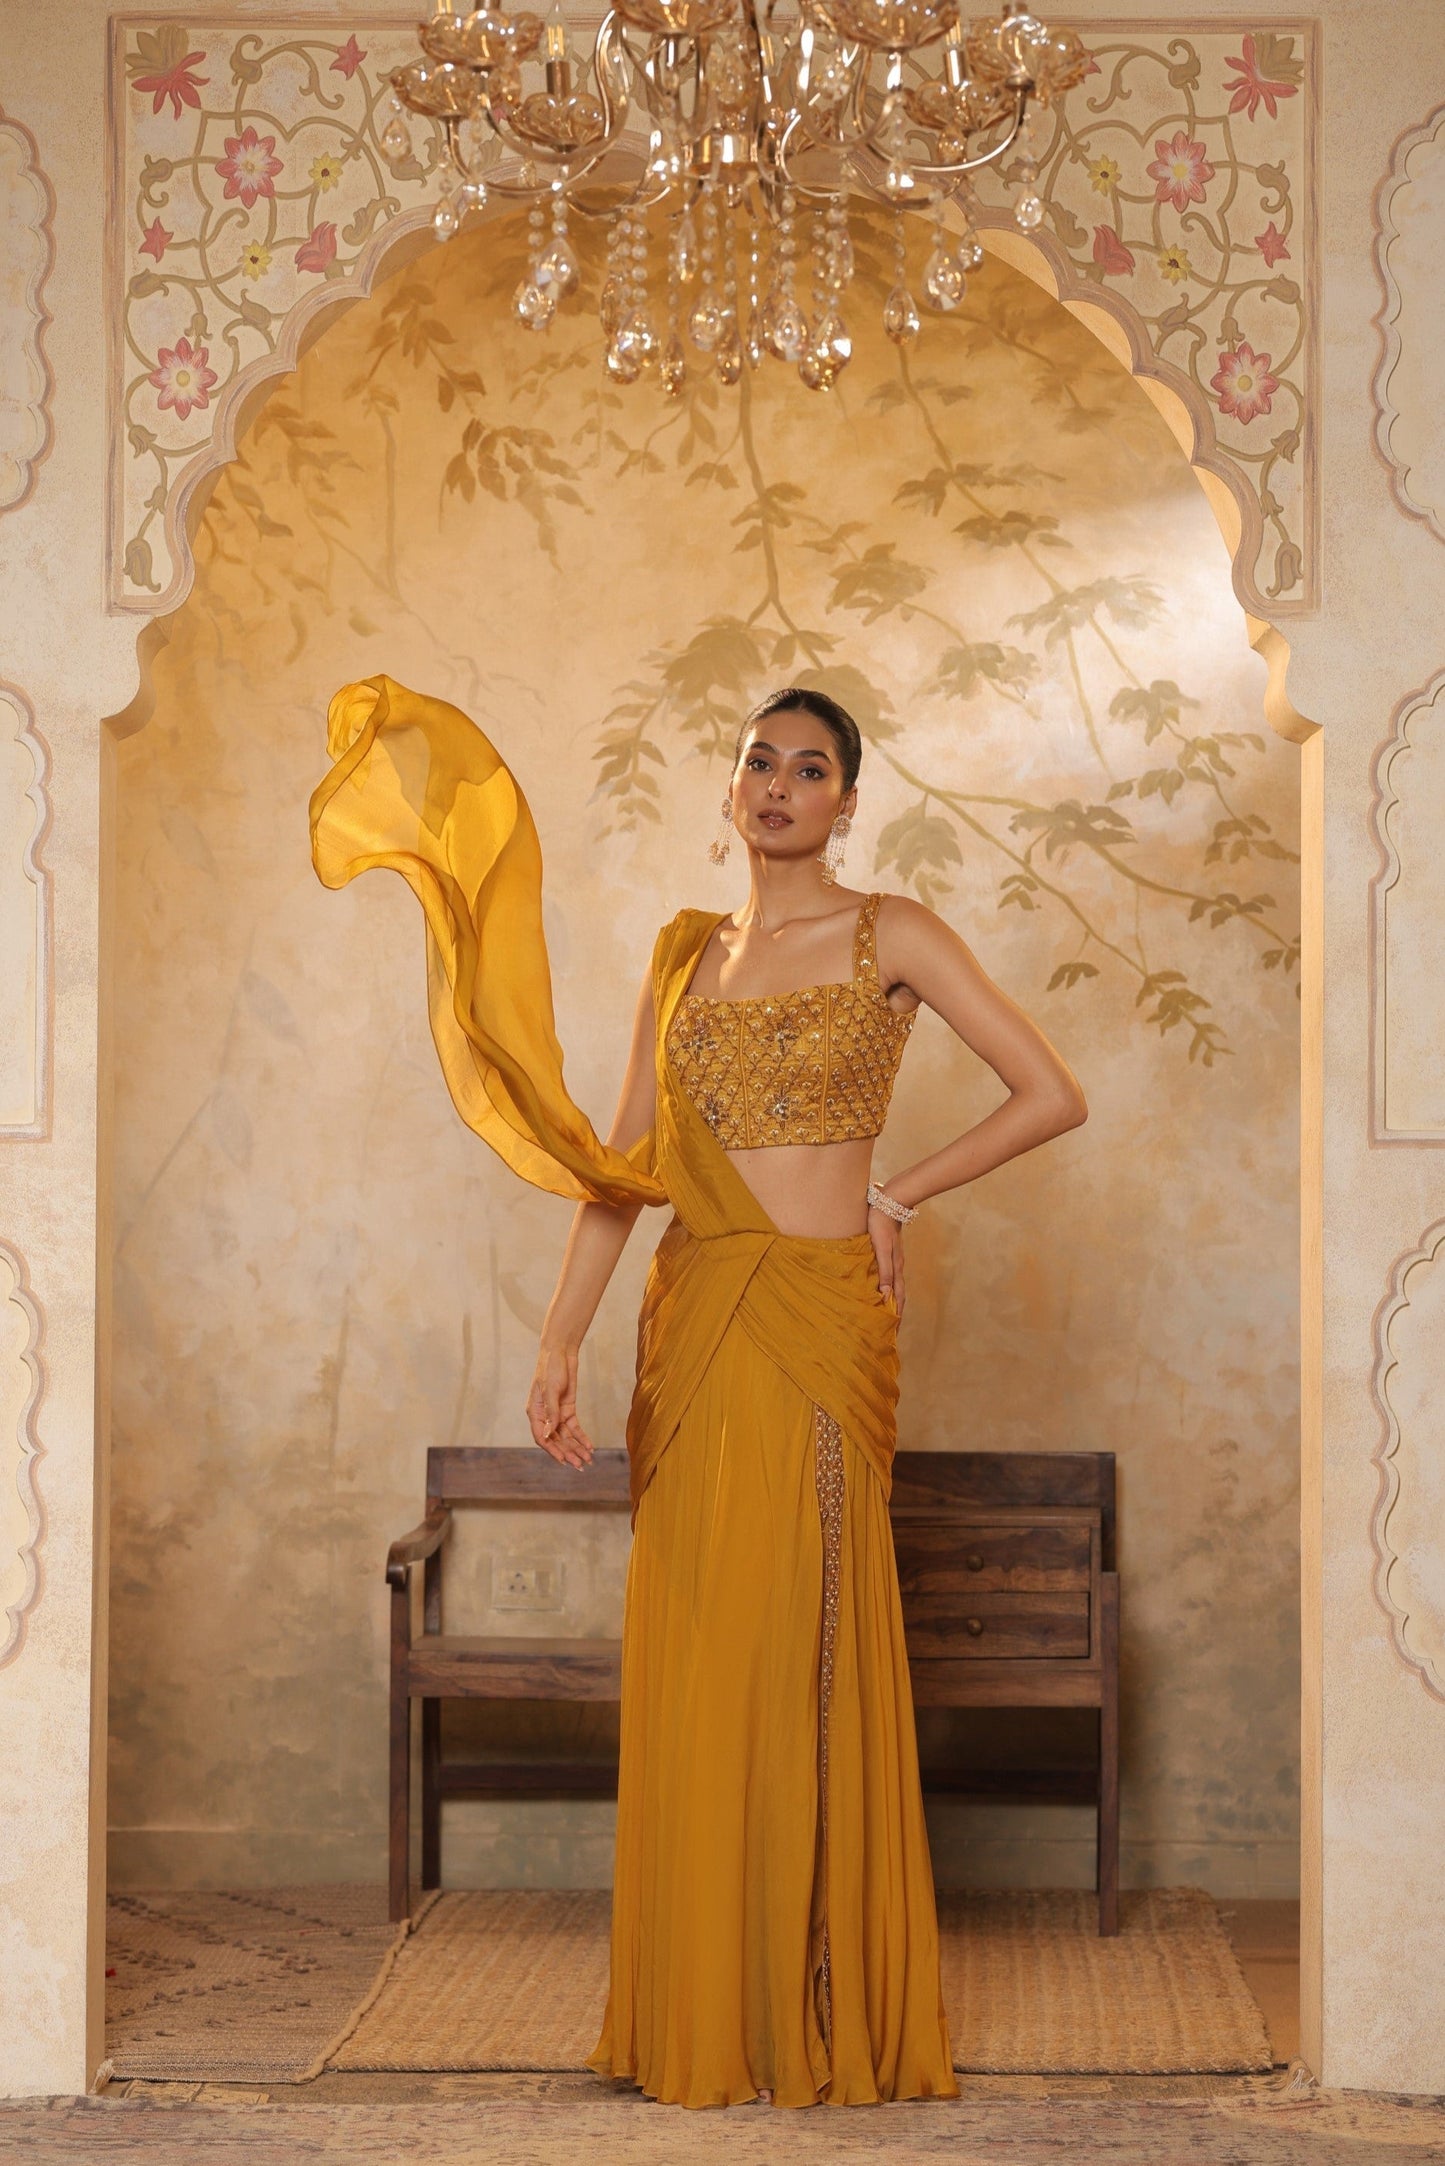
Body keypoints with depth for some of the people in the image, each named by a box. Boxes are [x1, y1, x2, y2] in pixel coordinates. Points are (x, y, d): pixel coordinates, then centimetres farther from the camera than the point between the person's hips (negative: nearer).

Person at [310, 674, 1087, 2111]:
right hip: (693, 1329, 4)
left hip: (816, 1321, -4)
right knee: (693, 1663, 4)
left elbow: (1051, 1094, -2)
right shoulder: (686, 953, 13)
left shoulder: (890, 938, 1)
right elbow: (622, 1166, 11)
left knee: (805, 1653, -4)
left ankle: (830, 2020, 6)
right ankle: (702, 2014, 13)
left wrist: (902, 1192, -2)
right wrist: (562, 1343, 5)